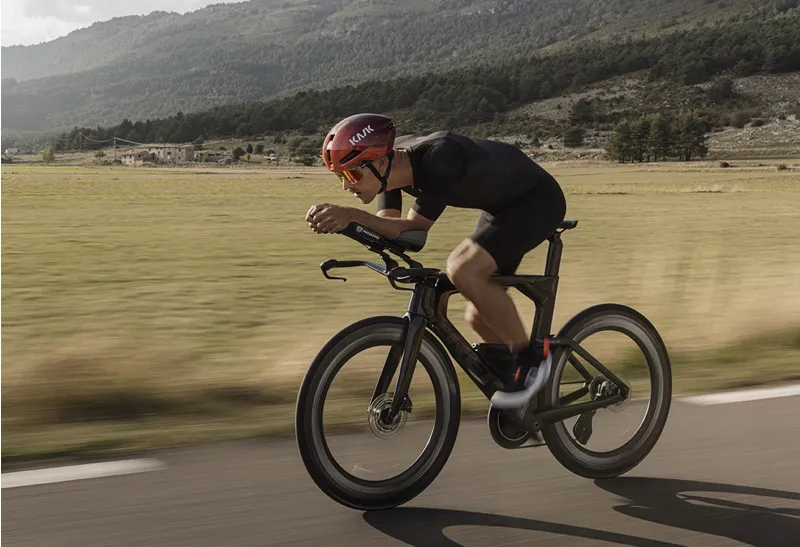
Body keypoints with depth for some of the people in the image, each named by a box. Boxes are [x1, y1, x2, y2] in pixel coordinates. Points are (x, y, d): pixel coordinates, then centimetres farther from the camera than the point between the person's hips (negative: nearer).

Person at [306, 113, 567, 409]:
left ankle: (530, 359, -12)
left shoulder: (439, 157, -36)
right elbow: (390, 229, -11)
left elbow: (414, 229, -32)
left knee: (463, 270, -30)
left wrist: (352, 215, -41)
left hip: (538, 199, -9)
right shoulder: (392, 161, -12)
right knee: (479, 316, 5)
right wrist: (340, 220, -28)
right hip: (502, 205, 9)